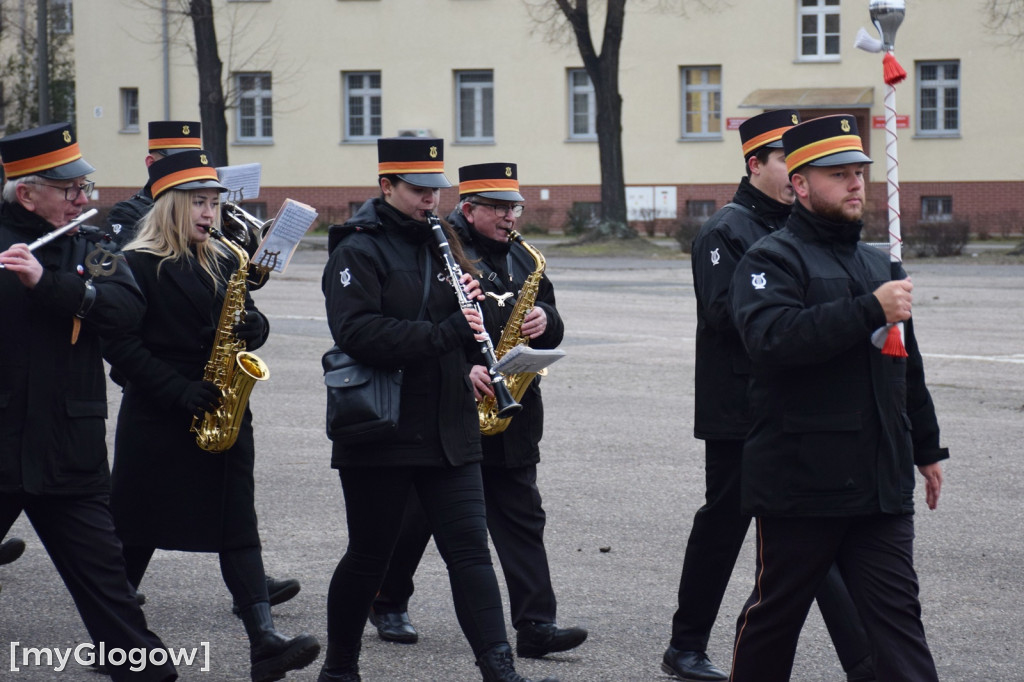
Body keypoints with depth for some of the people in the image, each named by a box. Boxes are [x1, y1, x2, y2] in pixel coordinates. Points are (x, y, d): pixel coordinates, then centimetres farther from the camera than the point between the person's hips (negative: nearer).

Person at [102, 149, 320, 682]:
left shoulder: (223, 262, 12)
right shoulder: (138, 264, -8)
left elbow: (246, 320, 19)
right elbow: (120, 344, -13)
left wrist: (253, 327, -7)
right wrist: (178, 390, -20)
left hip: (222, 412, 5)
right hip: (157, 418, -5)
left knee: (238, 526, -3)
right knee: (138, 527, 5)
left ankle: (264, 639, -12)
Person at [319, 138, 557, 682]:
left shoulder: (441, 244, 15)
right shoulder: (358, 250, -8)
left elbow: (466, 337, 20)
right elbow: (357, 332, -23)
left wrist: (470, 304, -4)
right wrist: (445, 334, -27)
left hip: (449, 431, 6)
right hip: (380, 432, -6)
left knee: (469, 549, -3)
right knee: (369, 557, 5)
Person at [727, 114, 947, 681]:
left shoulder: (878, 264, 18)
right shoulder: (771, 260, -6)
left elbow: (907, 368, 27)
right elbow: (773, 336, -26)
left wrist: (927, 448, 25)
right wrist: (870, 311, -27)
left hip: (882, 485, 6)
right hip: (798, 482, -6)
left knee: (897, 614, -1)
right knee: (776, 610, 8)